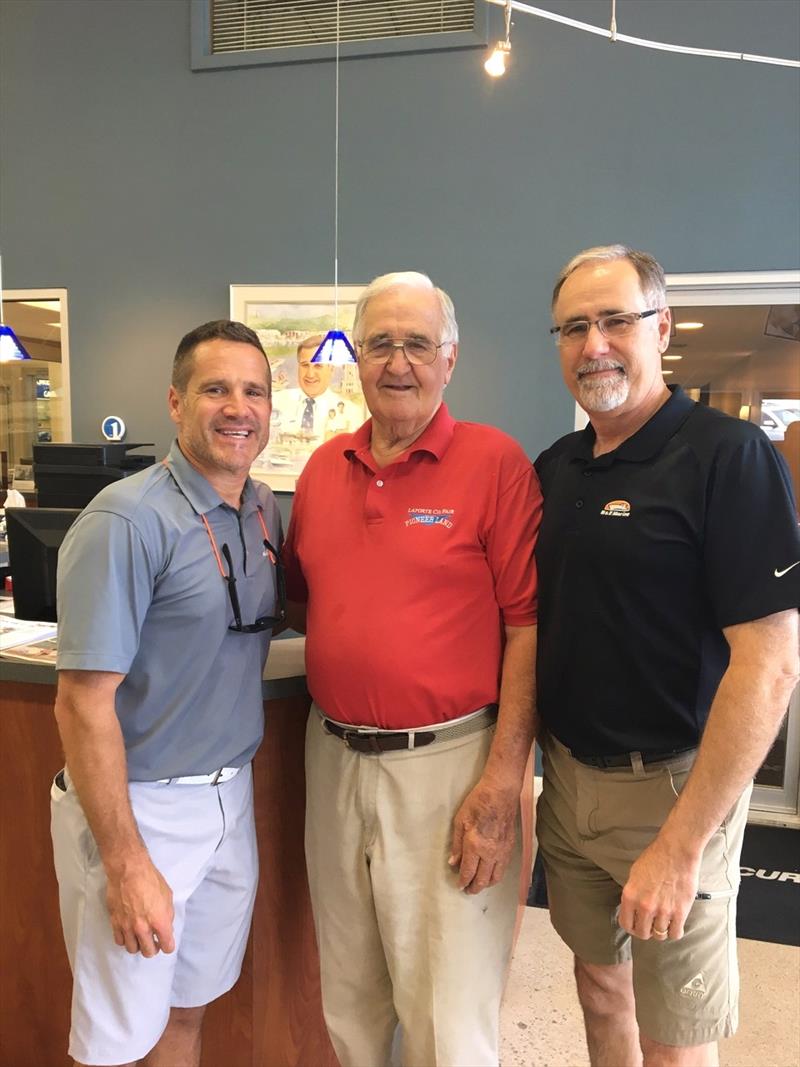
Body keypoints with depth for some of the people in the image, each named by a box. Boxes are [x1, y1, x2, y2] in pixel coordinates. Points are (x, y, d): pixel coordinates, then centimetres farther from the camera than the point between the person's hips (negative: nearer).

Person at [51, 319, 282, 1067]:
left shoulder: (264, 511, 3)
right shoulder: (128, 521, -19)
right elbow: (84, 703, -19)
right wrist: (125, 864, -18)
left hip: (231, 797, 6)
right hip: (140, 805, -6)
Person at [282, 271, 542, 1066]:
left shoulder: (496, 464, -10)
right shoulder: (324, 467, 6)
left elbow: (528, 629, -12)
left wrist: (501, 782, -15)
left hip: (446, 758, -5)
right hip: (333, 754, 6)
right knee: (348, 996, 24)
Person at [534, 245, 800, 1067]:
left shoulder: (727, 457, -15)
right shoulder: (554, 467, 4)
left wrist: (681, 843, -21)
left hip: (670, 784, -5)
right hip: (566, 774, 6)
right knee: (599, 982, 23)